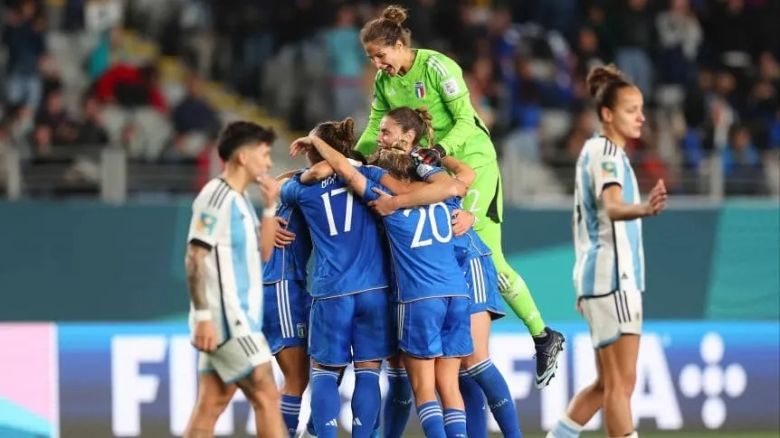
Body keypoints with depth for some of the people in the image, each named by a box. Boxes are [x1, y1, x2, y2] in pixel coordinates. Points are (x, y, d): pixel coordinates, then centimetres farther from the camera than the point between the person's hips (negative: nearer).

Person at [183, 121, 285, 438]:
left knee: (210, 405, 6)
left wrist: (270, 207, 7)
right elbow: (195, 259, -17)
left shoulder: (241, 200, 16)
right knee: (267, 397, -7)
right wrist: (203, 316, -22)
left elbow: (262, 253, 18)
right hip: (226, 319, -9)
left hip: (238, 319, 9)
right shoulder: (216, 197, -12)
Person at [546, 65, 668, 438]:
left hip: (603, 277, 10)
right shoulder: (606, 152, -13)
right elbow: (611, 207, -32)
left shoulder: (595, 150, 17)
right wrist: (644, 209, -52)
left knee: (608, 384, 14)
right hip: (612, 275, -10)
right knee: (621, 382, -10)